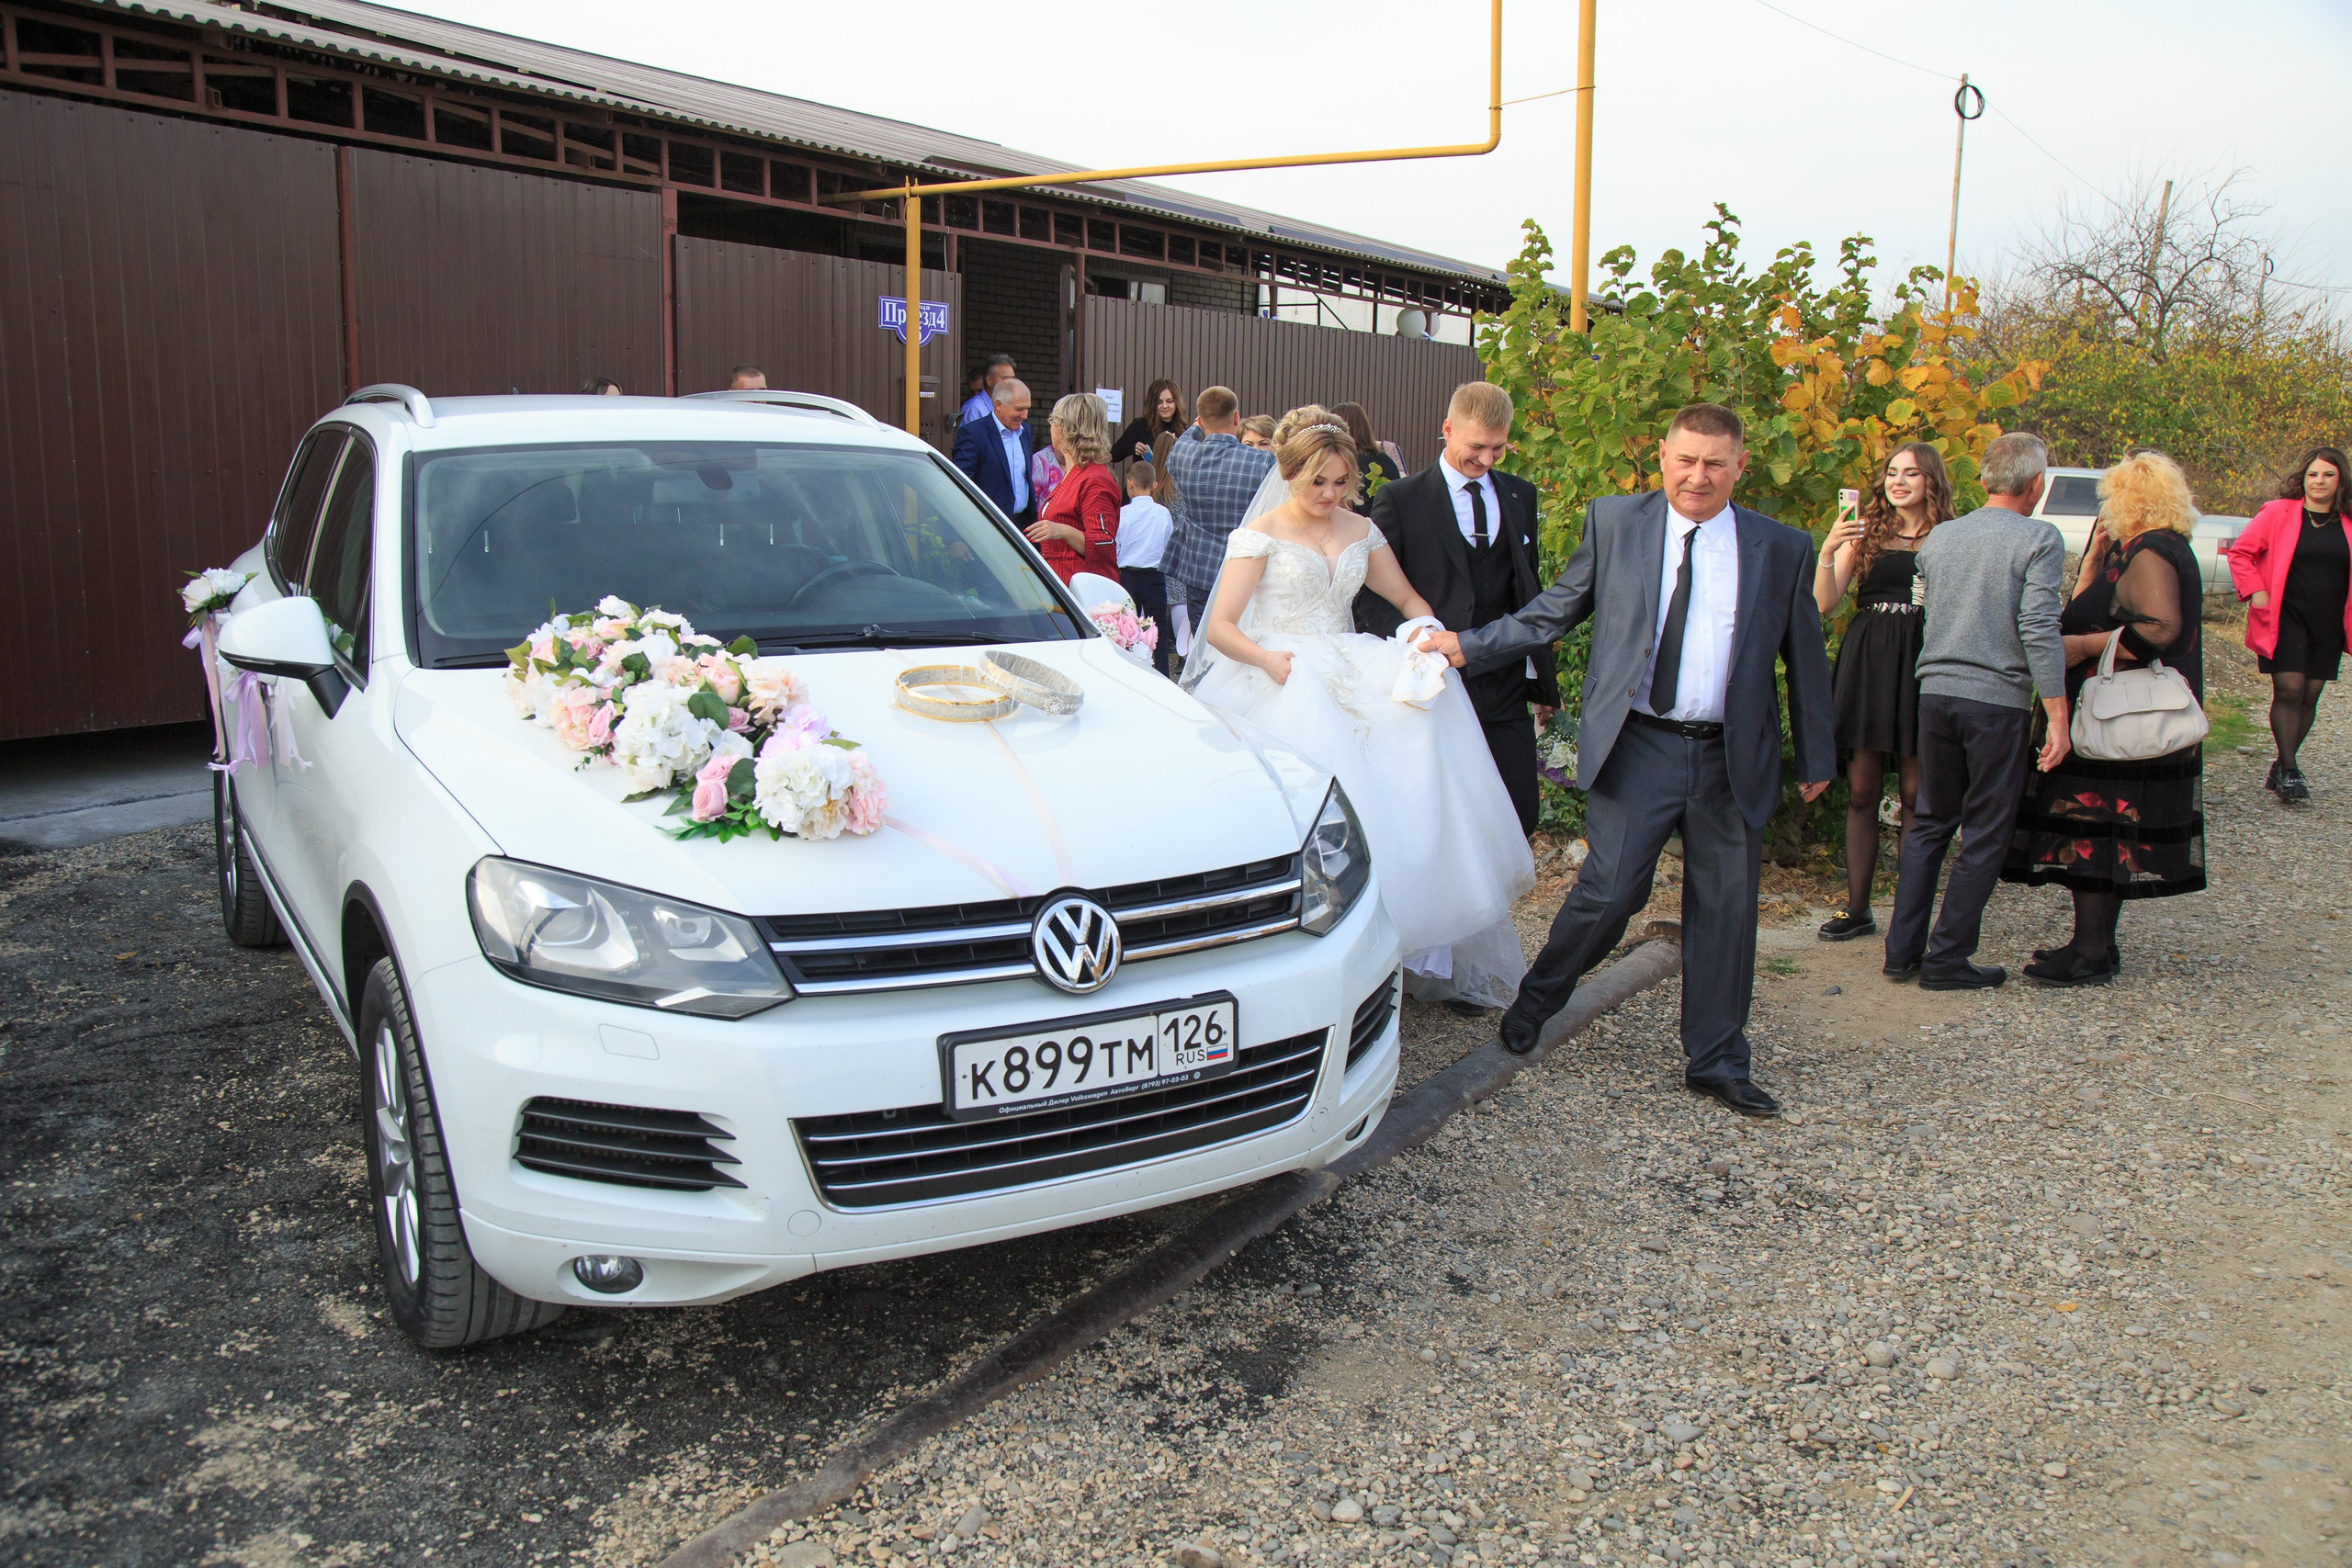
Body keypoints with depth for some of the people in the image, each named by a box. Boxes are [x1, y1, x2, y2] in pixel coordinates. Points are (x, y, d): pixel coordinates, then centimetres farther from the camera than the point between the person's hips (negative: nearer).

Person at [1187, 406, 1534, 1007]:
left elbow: (1408, 599, 23)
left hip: (1352, 679, 4)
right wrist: (1268, 659, -24)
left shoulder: (1361, 531, 16)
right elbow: (1220, 627, -5)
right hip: (1283, 681, -4)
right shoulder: (1262, 536, 1)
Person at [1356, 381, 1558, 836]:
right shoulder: (1400, 500, -3)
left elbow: (1530, 589, 17)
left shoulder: (1520, 496, 12)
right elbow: (1369, 592, -4)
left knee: (1521, 816, 2)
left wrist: (1544, 680, 16)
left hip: (1507, 689, 4)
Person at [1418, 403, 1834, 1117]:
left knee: (1725, 910, 8)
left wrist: (1816, 758, 14)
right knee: (1611, 891, -9)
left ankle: (1716, 1062, 23)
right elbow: (1554, 612, 8)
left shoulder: (1783, 549, 5)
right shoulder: (1614, 523, 4)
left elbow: (1804, 658, 11)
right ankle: (1534, 1001, 18)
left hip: (1732, 757, 2)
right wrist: (1467, 646, -2)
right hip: (1637, 744, -2)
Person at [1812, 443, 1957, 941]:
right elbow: (1825, 602, 0)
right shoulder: (1866, 532, 9)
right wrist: (1828, 551, -14)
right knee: (1861, 792, 5)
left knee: (1915, 795, 1)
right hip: (1866, 662, 2)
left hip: (1921, 666, -2)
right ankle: (1857, 909, 12)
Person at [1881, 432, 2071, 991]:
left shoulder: (1939, 537, 9)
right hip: (2000, 700, -5)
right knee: (1984, 835, 5)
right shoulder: (2040, 539, -8)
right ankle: (1947, 959, 8)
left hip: (1935, 692, 5)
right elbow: (2039, 630, -14)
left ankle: (1903, 950, 14)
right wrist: (2058, 718, -12)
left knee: (1928, 824, 15)